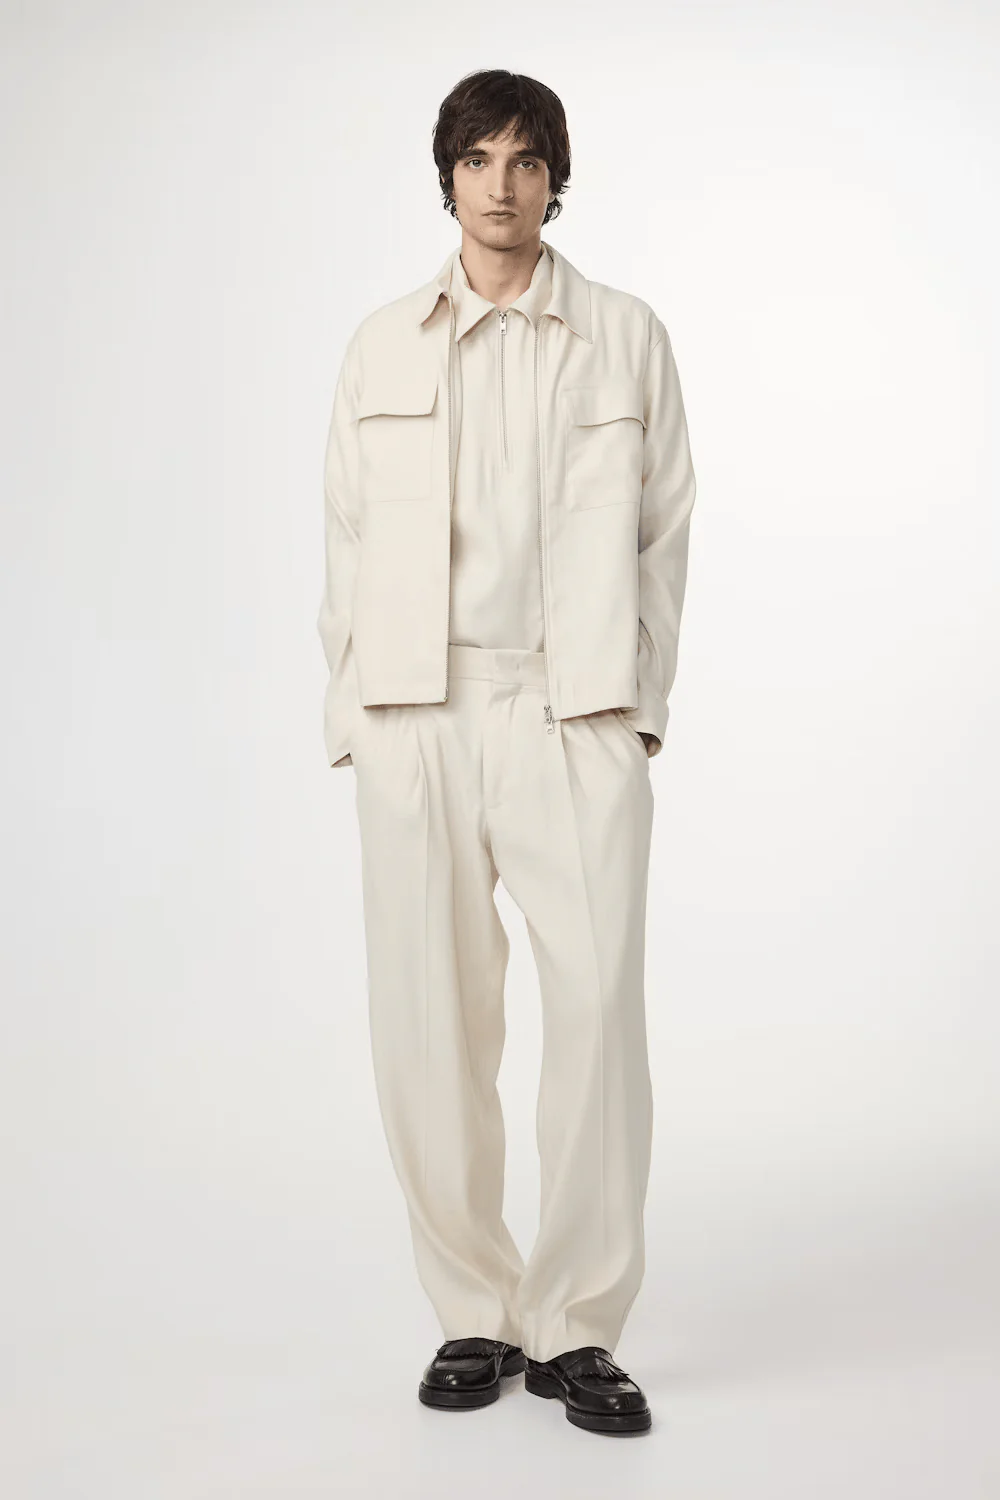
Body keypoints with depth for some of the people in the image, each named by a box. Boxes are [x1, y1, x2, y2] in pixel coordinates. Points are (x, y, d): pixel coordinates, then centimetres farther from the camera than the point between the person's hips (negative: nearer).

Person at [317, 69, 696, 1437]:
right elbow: (349, 542, 13)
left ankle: (576, 1326, 3)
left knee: (600, 1003, -11)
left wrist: (639, 704, 1)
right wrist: (354, 713, 5)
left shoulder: (628, 338, 11)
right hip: (416, 713, 2)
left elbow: (664, 534, 9)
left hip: (574, 712, -1)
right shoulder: (383, 347, 14)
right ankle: (475, 1313, 15)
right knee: (429, 1022, 0)